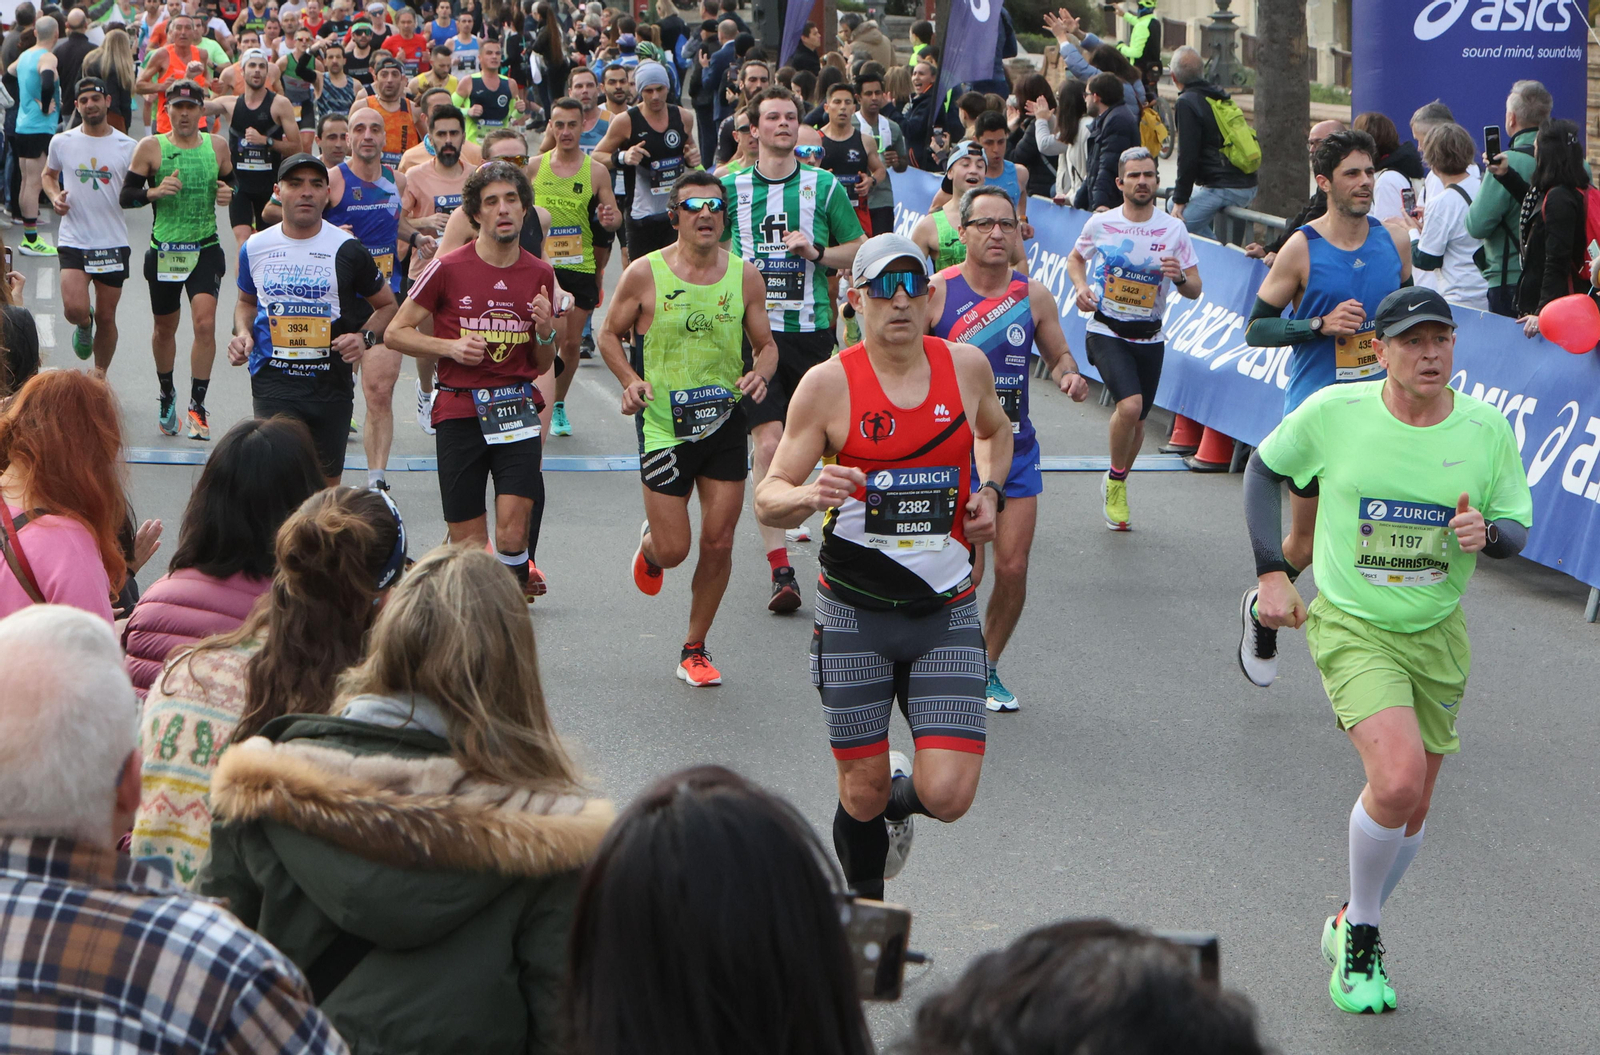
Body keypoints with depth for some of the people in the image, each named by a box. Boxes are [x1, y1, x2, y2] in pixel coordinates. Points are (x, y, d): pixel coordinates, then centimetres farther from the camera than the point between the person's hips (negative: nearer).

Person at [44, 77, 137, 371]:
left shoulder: (127, 147, 0)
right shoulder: (62, 142, 1)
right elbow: (49, 174, 19)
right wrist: (55, 197, -1)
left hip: (113, 243, 1)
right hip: (74, 243, 0)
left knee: (107, 317, 7)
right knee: (74, 309, -17)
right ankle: (84, 326, 21)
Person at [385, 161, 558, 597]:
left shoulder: (540, 275, 8)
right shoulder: (448, 269, -3)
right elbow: (395, 333, 4)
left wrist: (546, 331, -5)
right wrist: (450, 346, -10)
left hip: (516, 413, 1)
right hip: (459, 412, -1)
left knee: (512, 534, -14)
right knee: (468, 544, 2)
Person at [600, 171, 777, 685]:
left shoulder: (745, 275, 0)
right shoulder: (645, 274, -7)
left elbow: (766, 344, 9)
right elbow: (610, 334, 4)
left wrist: (759, 373, -13)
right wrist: (631, 381, -13)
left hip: (725, 422, 2)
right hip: (664, 425, -2)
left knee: (719, 543, 2)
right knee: (672, 551, -2)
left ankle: (695, 648, 20)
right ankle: (649, 542, 38)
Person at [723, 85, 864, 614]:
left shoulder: (825, 186, 5)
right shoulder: (731, 187, 6)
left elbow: (859, 250, 10)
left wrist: (817, 252, -7)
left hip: (811, 330, 1)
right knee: (767, 444, -11)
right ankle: (780, 568, -11)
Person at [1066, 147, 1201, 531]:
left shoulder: (1174, 229, -2)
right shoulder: (1100, 224, -3)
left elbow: (1194, 291, 0)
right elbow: (1075, 258, 17)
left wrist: (1180, 277, -22)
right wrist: (1081, 286, -4)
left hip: (1150, 338, 3)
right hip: (1106, 332, -3)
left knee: (1138, 419, 11)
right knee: (1130, 405, -23)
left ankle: (1116, 486, 38)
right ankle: (1116, 480, 2)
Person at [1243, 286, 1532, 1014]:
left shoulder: (1487, 430, -7)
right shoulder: (1333, 412, -12)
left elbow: (1516, 529, 3)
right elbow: (1264, 467, 5)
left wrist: (1486, 534, -21)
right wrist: (1271, 571, -1)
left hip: (1437, 634, 4)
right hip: (1351, 626, -3)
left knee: (1411, 808, 9)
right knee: (1397, 779, -23)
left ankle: (1353, 930, 36)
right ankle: (1361, 930, 2)